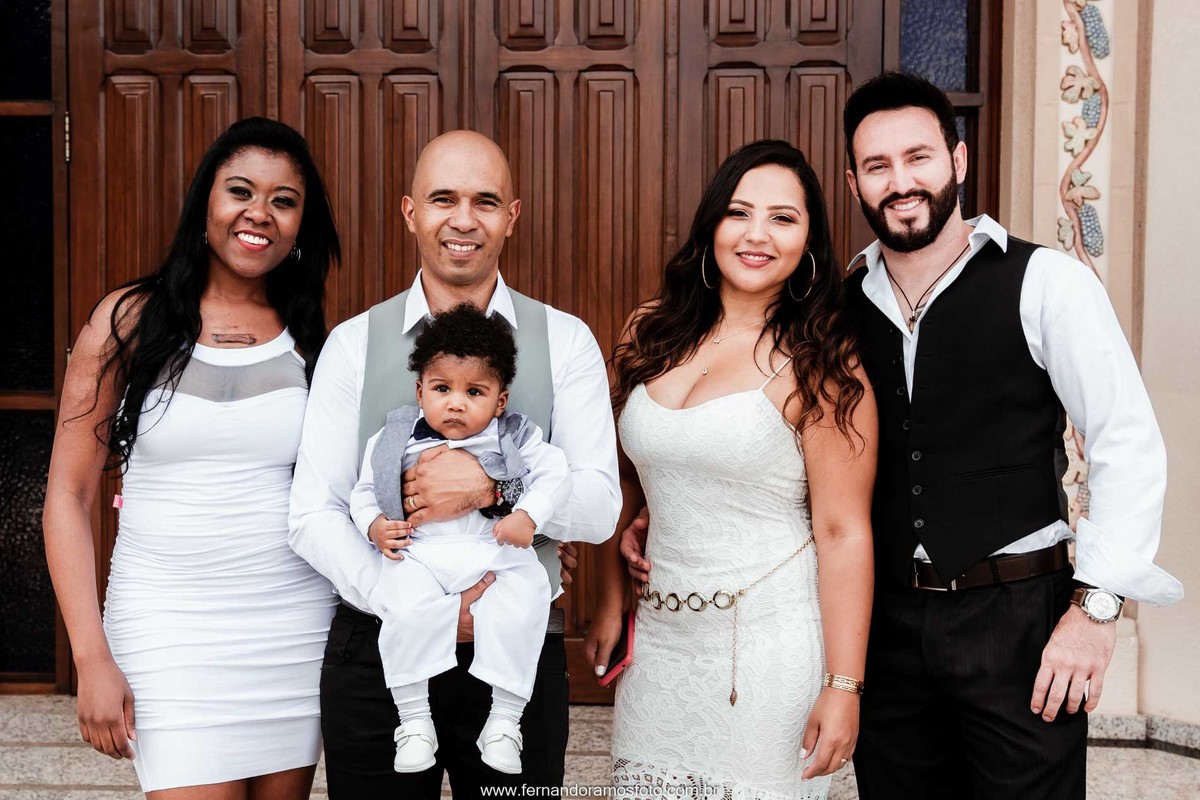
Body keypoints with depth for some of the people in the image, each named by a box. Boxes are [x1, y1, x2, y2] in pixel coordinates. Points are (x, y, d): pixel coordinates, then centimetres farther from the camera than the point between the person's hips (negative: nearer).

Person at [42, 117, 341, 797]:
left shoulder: (311, 339, 7)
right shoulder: (131, 320, 0)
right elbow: (69, 494, -1)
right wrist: (92, 658, -7)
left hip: (298, 630, 3)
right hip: (170, 629, -2)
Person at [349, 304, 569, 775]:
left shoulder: (513, 438, 7)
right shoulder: (394, 442, 10)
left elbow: (554, 474, 3)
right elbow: (364, 492, 19)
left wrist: (528, 516, -12)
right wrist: (374, 524, -2)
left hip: (498, 554, 0)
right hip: (421, 554, 0)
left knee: (519, 609, -25)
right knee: (405, 609, -28)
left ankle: (505, 717, -6)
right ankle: (413, 715, -9)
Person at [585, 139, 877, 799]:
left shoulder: (819, 363, -11)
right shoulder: (653, 337, 4)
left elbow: (844, 532, -13)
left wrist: (844, 688, -14)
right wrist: (610, 602, 12)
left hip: (770, 645, -4)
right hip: (659, 638, 5)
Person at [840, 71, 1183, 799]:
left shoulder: (1045, 283, -8)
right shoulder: (843, 304, 3)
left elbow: (1129, 446, -10)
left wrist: (1096, 607, -15)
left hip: (1017, 617, -3)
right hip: (885, 621, 4)